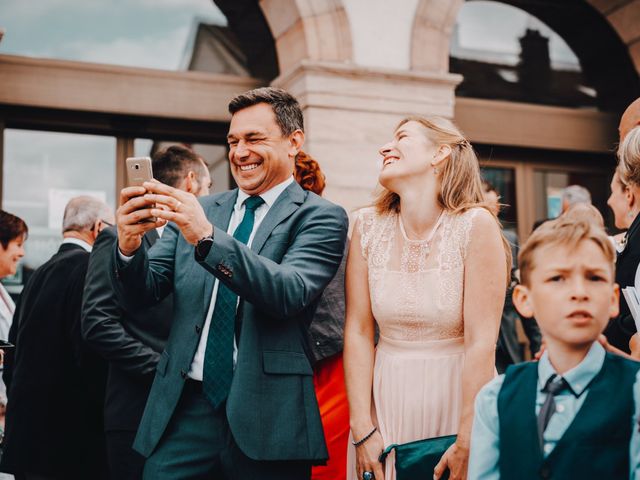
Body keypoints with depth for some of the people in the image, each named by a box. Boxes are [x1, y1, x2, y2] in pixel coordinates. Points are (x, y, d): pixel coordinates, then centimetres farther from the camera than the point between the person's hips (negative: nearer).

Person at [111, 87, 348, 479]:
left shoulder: (321, 217, -1)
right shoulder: (197, 210, 11)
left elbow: (290, 292, -17)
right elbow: (145, 291, 7)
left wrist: (207, 238, -27)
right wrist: (129, 246, -14)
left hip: (265, 414, -3)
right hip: (184, 409, 3)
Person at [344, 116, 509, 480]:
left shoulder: (476, 225, -13)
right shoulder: (369, 227, -3)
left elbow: (482, 343, -16)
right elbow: (358, 332, -3)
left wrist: (466, 446, -17)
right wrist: (363, 431, -7)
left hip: (457, 397, -3)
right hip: (386, 402, 3)